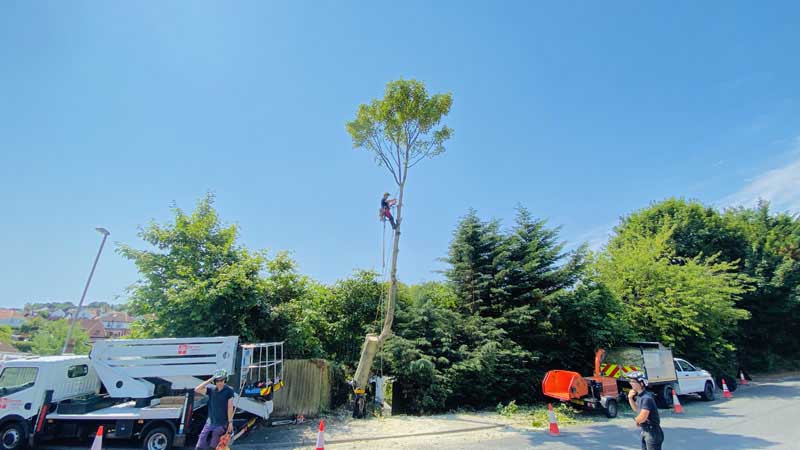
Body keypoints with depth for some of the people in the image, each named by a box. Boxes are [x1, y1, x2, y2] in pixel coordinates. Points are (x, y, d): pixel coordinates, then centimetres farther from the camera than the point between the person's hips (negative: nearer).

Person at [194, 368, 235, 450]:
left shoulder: (229, 390, -9)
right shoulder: (211, 389, 0)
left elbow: (230, 407, -8)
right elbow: (197, 389, -14)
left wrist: (230, 422, -10)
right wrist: (209, 380, -16)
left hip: (222, 424, -4)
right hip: (210, 422, 4)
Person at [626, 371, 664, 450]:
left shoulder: (646, 398, -25)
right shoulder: (639, 396, 4)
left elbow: (642, 418, -31)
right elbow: (636, 409, 19)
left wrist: (636, 420, -8)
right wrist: (630, 398, 1)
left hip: (653, 432, -10)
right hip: (645, 431, 10)